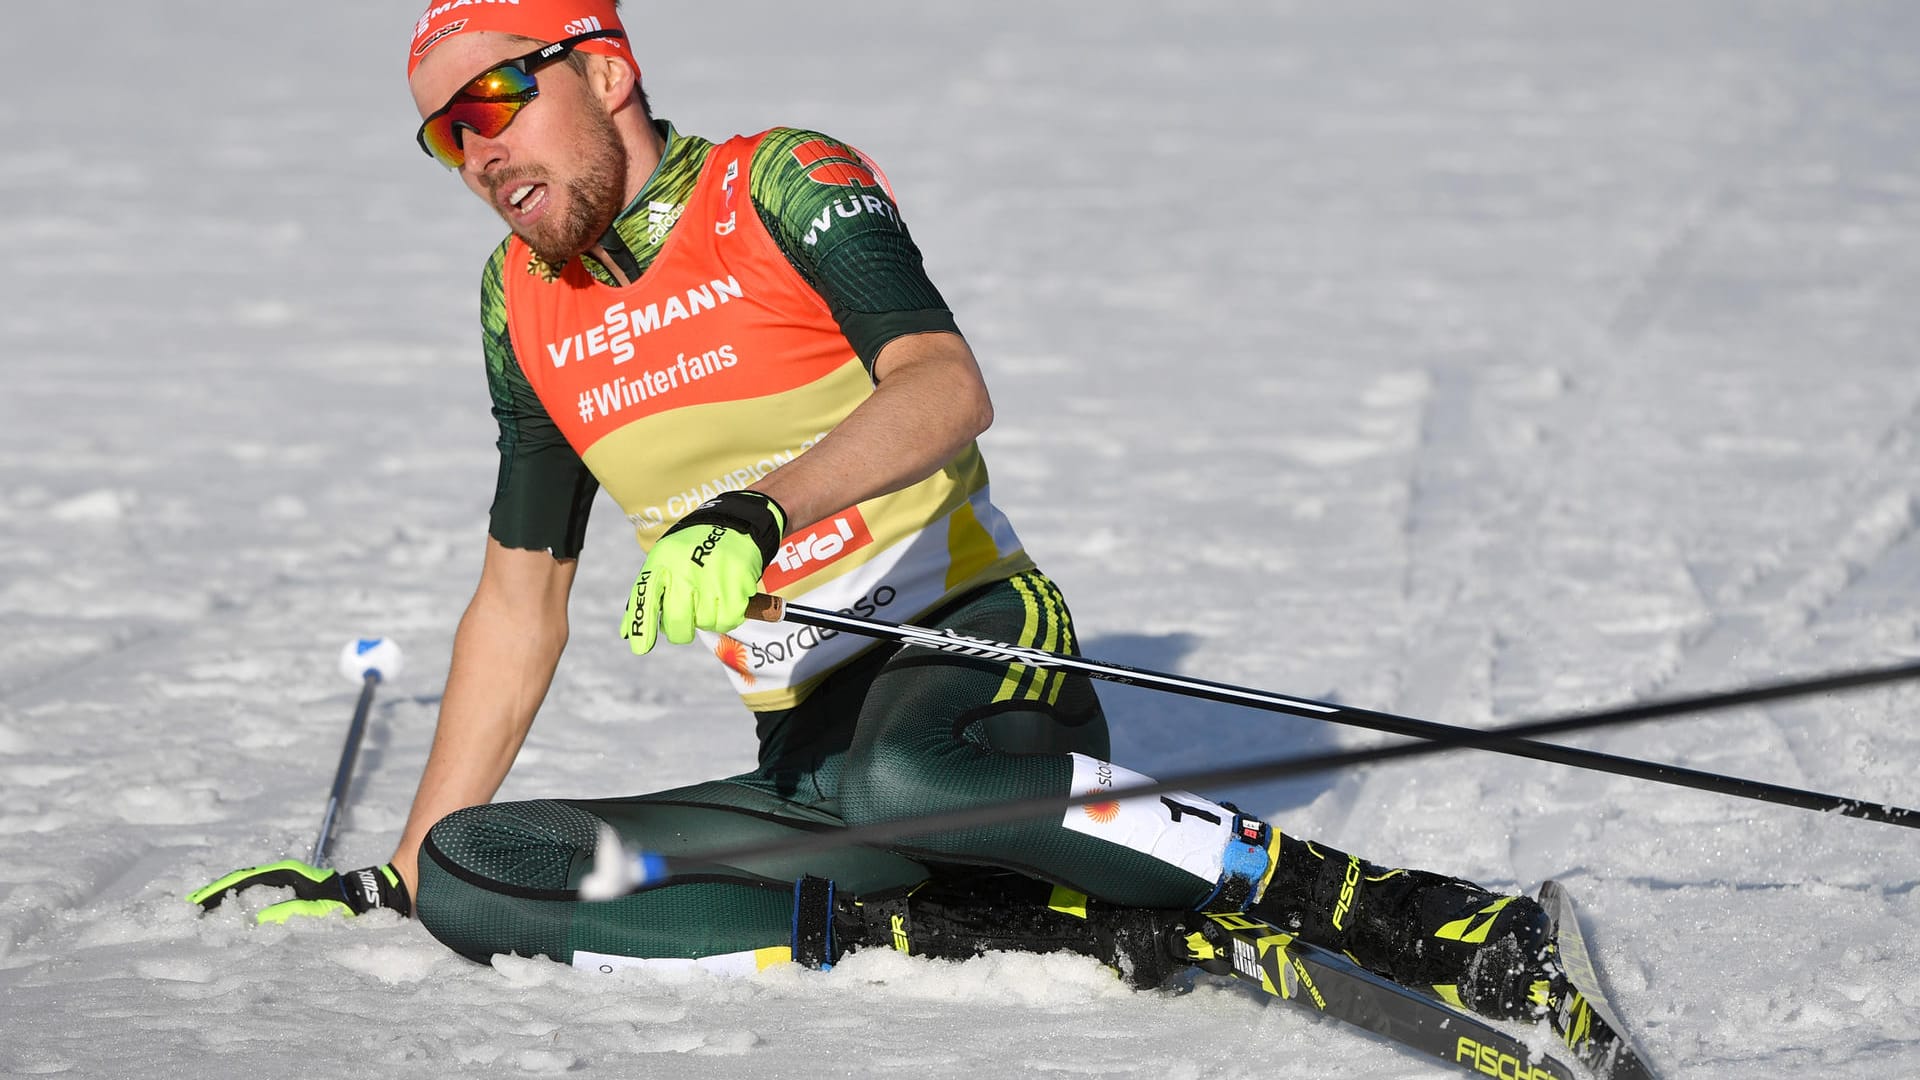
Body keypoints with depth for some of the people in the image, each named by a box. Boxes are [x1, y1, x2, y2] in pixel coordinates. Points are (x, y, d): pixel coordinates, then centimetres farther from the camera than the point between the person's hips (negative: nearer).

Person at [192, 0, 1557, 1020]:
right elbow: (522, 597, 20)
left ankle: (1400, 914, -34)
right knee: (470, 880, -16)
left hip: (972, 649, -7)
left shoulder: (782, 184, -4)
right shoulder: (523, 305, 13)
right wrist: (396, 880, 18)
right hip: (805, 754, 7)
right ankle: (1014, 922, -23)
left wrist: (760, 511, -37)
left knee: (898, 781, -42)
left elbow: (947, 389, -21)